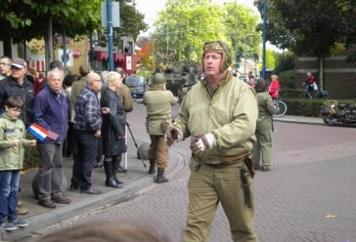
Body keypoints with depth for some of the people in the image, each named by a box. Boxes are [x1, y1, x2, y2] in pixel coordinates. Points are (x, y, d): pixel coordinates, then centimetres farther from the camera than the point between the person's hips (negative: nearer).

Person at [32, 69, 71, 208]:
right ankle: (44, 197, 6)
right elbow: (37, 118, -17)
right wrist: (49, 131, -20)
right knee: (46, 167, -3)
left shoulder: (62, 95, 11)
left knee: (58, 165, 15)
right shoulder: (42, 96, -15)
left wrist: (64, 129, 13)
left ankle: (57, 193, 26)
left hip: (60, 137, 8)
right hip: (47, 138, -8)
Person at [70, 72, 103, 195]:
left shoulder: (83, 93, 12)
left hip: (79, 129, 10)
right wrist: (97, 129, -14)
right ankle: (86, 186, 8)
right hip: (88, 133, -10)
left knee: (79, 158, 17)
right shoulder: (91, 96, -20)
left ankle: (75, 184, 26)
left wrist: (100, 111, 9)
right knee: (89, 160, 0)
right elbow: (90, 117, -28)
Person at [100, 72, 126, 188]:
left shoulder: (113, 94, 14)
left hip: (116, 128, 10)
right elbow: (113, 115, -20)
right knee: (110, 154, -1)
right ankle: (110, 179, 7)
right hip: (112, 129, -10)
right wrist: (120, 132, -18)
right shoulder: (110, 95, -17)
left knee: (117, 154, 15)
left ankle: (113, 177, 25)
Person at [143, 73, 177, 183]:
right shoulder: (168, 94, -14)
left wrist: (150, 89, 15)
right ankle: (160, 175, 0)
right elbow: (174, 101, 6)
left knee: (153, 145, 25)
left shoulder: (147, 94, -9)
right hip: (165, 125, -3)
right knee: (163, 149, 1)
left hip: (151, 125, 4)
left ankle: (151, 167, 42)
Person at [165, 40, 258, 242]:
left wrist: (214, 138, -34)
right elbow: (184, 118, 23)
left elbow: (245, 124, -23)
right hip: (202, 168, 4)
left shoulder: (241, 90, -9)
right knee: (196, 224, 1)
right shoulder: (194, 92, 8)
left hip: (233, 168, -3)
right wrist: (178, 129, -1)